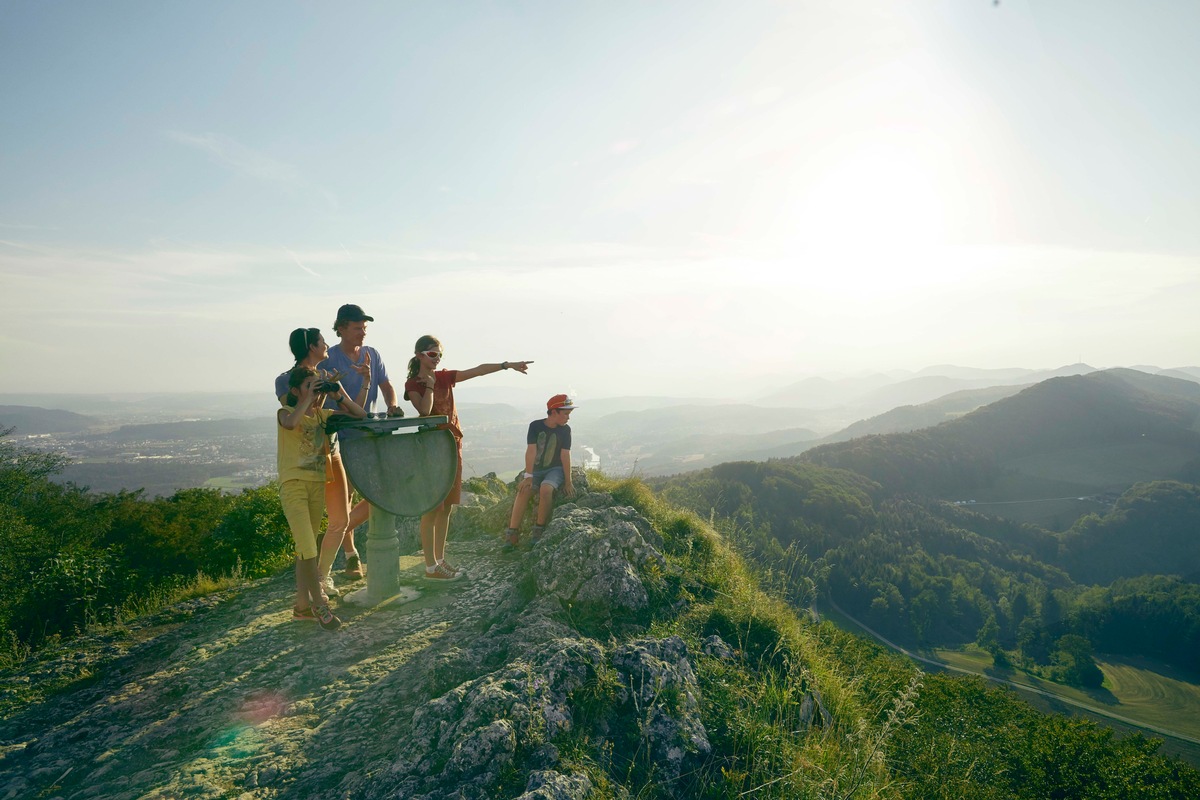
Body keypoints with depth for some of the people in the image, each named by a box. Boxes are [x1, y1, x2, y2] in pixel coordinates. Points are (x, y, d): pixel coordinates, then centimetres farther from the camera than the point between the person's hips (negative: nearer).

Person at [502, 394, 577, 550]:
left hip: (555, 470, -1)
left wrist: (568, 481, -12)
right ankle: (512, 533, -24)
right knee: (523, 490, -27)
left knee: (545, 488, -33)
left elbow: (565, 455, -8)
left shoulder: (565, 430, -4)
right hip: (536, 469, 1)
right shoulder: (535, 426, -6)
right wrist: (528, 476, -21)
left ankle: (539, 530, -18)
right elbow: (531, 451, -13)